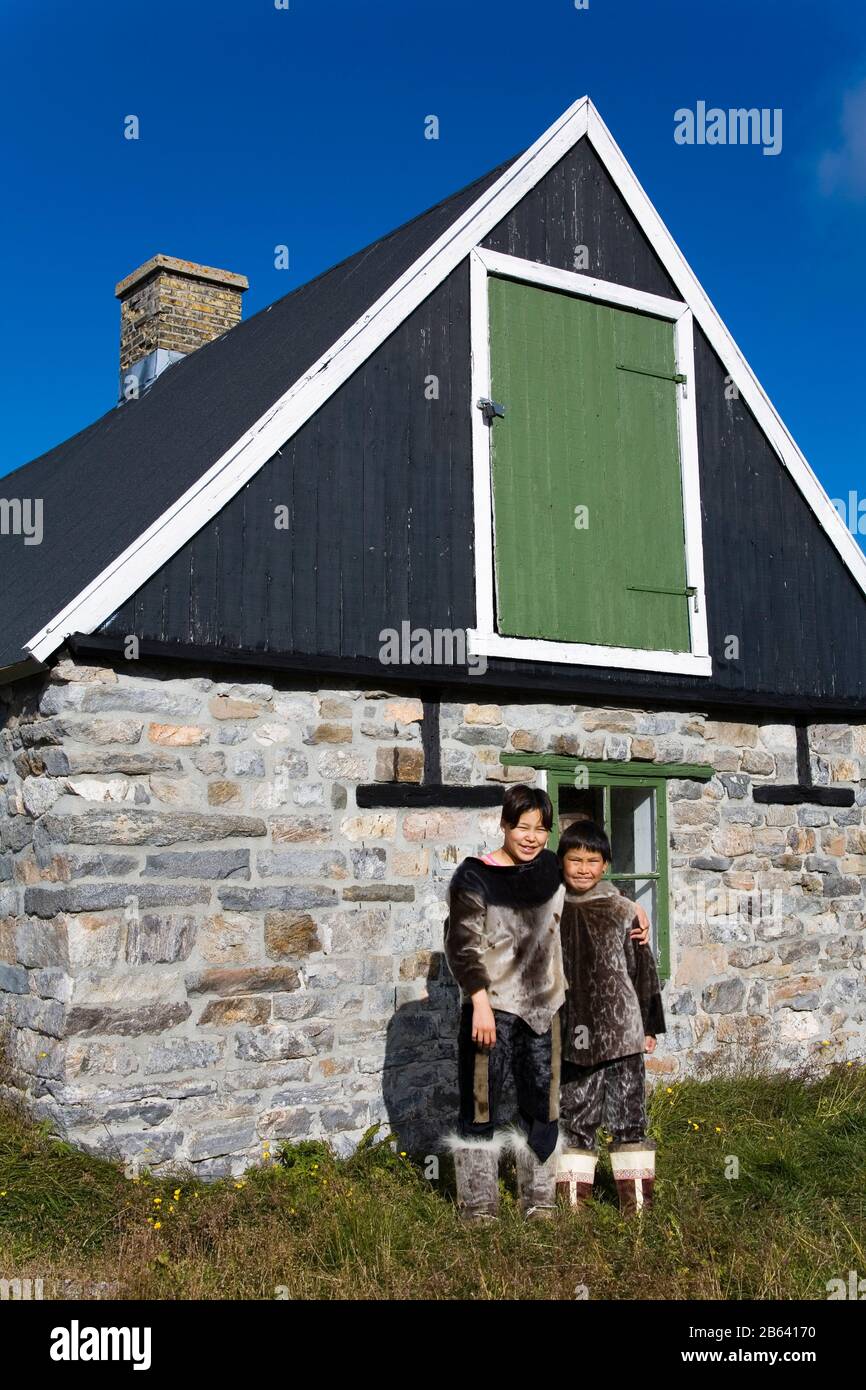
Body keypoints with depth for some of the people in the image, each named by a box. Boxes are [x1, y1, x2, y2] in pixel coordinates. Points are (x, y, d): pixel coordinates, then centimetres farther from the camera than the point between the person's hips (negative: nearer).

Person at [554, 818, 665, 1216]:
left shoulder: (622, 910, -1)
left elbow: (643, 969, 3)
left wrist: (649, 1027, 4)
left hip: (620, 1031, -1)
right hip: (570, 1033, 1)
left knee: (627, 1113, 5)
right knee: (574, 1113, 10)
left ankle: (636, 1194, 17)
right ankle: (572, 1193, 20)